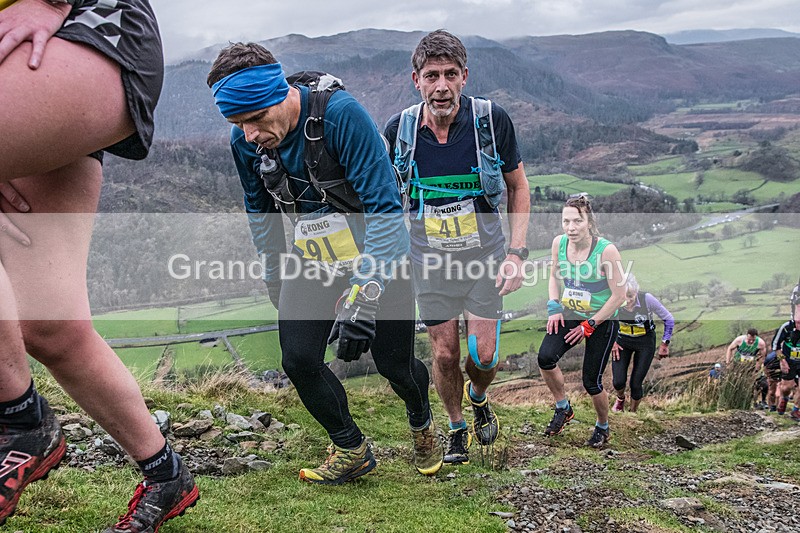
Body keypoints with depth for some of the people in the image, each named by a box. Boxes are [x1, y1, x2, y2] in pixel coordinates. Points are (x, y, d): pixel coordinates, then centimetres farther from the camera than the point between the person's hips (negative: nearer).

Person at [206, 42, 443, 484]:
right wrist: (277, 287, 14)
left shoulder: (340, 115, -29)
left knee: (394, 364, 2)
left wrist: (362, 298, -33)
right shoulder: (244, 142, -11)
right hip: (313, 261, 4)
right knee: (298, 360, -9)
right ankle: (352, 450, 14)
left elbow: (385, 207, -28)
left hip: (376, 257, -4)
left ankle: (422, 424, 37)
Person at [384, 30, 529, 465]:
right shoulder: (399, 128, -10)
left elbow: (518, 187, -2)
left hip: (483, 253, -1)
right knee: (444, 353, 4)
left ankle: (479, 396, 33)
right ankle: (456, 428, 30)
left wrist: (516, 253, -10)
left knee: (483, 354, -3)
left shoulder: (491, 120, -15)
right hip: (429, 256, 1)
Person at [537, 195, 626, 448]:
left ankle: (603, 427, 29)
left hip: (602, 321, -4)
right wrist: (554, 307, -4)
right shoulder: (559, 243, -8)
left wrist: (590, 325, -15)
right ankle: (563, 408, 6)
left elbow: (619, 295, -16)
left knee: (591, 382, 0)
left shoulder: (606, 250, -23)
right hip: (569, 315, 4)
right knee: (545, 357, -20)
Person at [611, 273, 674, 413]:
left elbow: (669, 319, -13)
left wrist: (665, 344, -8)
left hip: (645, 342, -1)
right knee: (618, 382, -7)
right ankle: (620, 398, 31)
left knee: (636, 384, -4)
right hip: (622, 340, 2)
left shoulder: (647, 299, -29)